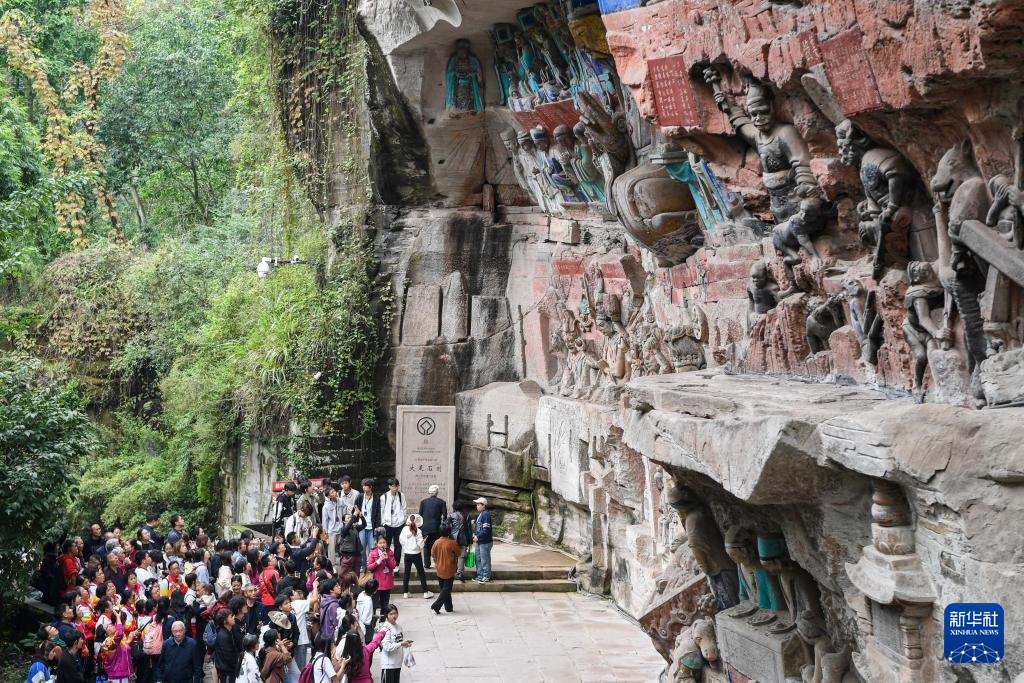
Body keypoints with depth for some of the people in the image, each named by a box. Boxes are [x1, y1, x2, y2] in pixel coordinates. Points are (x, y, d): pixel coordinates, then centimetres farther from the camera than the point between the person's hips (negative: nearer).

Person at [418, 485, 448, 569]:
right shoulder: (441, 502, -4)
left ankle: (427, 564, 10)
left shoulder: (423, 502, 0)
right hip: (437, 528, -1)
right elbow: (445, 516, -6)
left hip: (425, 527, 1)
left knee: (426, 546, 10)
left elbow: (420, 515, 1)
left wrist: (421, 526, 12)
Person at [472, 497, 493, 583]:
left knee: (485, 559, -1)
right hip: (479, 541, 10)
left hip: (485, 541, -10)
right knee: (478, 559, 16)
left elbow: (486, 529, -22)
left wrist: (478, 537, -18)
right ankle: (480, 575, 27)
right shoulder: (479, 515, 13)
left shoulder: (486, 515, -17)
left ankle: (486, 577, 7)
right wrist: (474, 534, 9)